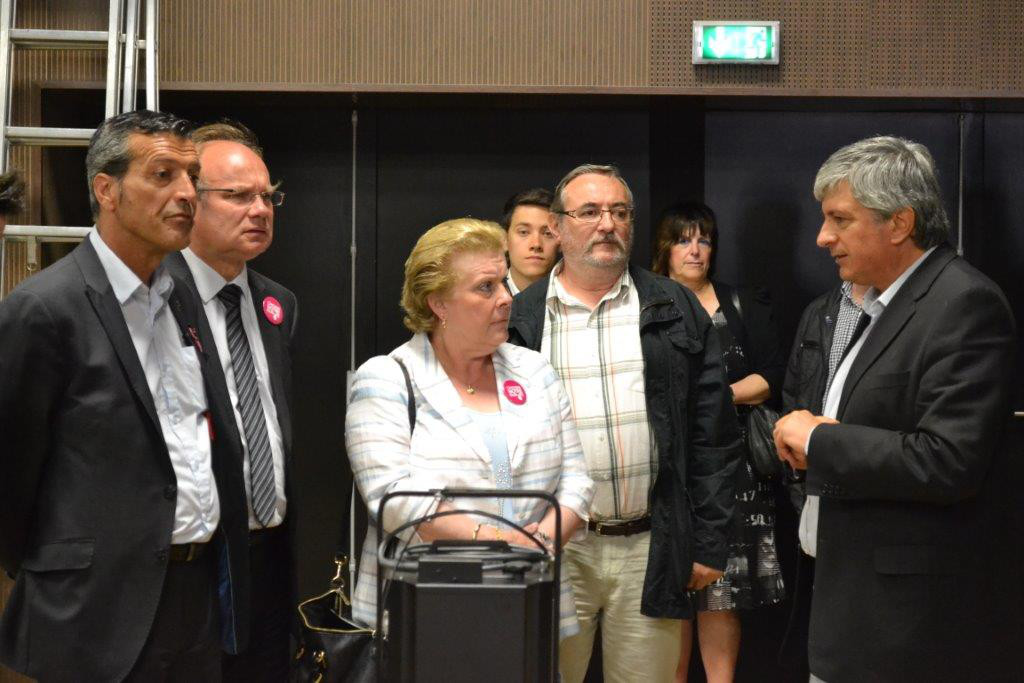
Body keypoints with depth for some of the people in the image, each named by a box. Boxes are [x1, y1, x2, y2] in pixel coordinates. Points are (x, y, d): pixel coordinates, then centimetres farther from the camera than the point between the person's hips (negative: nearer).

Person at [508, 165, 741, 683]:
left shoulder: (676, 311, 6)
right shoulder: (519, 320, 5)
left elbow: (712, 435, 4)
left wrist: (709, 543, 0)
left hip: (651, 549, 0)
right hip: (552, 548, 0)